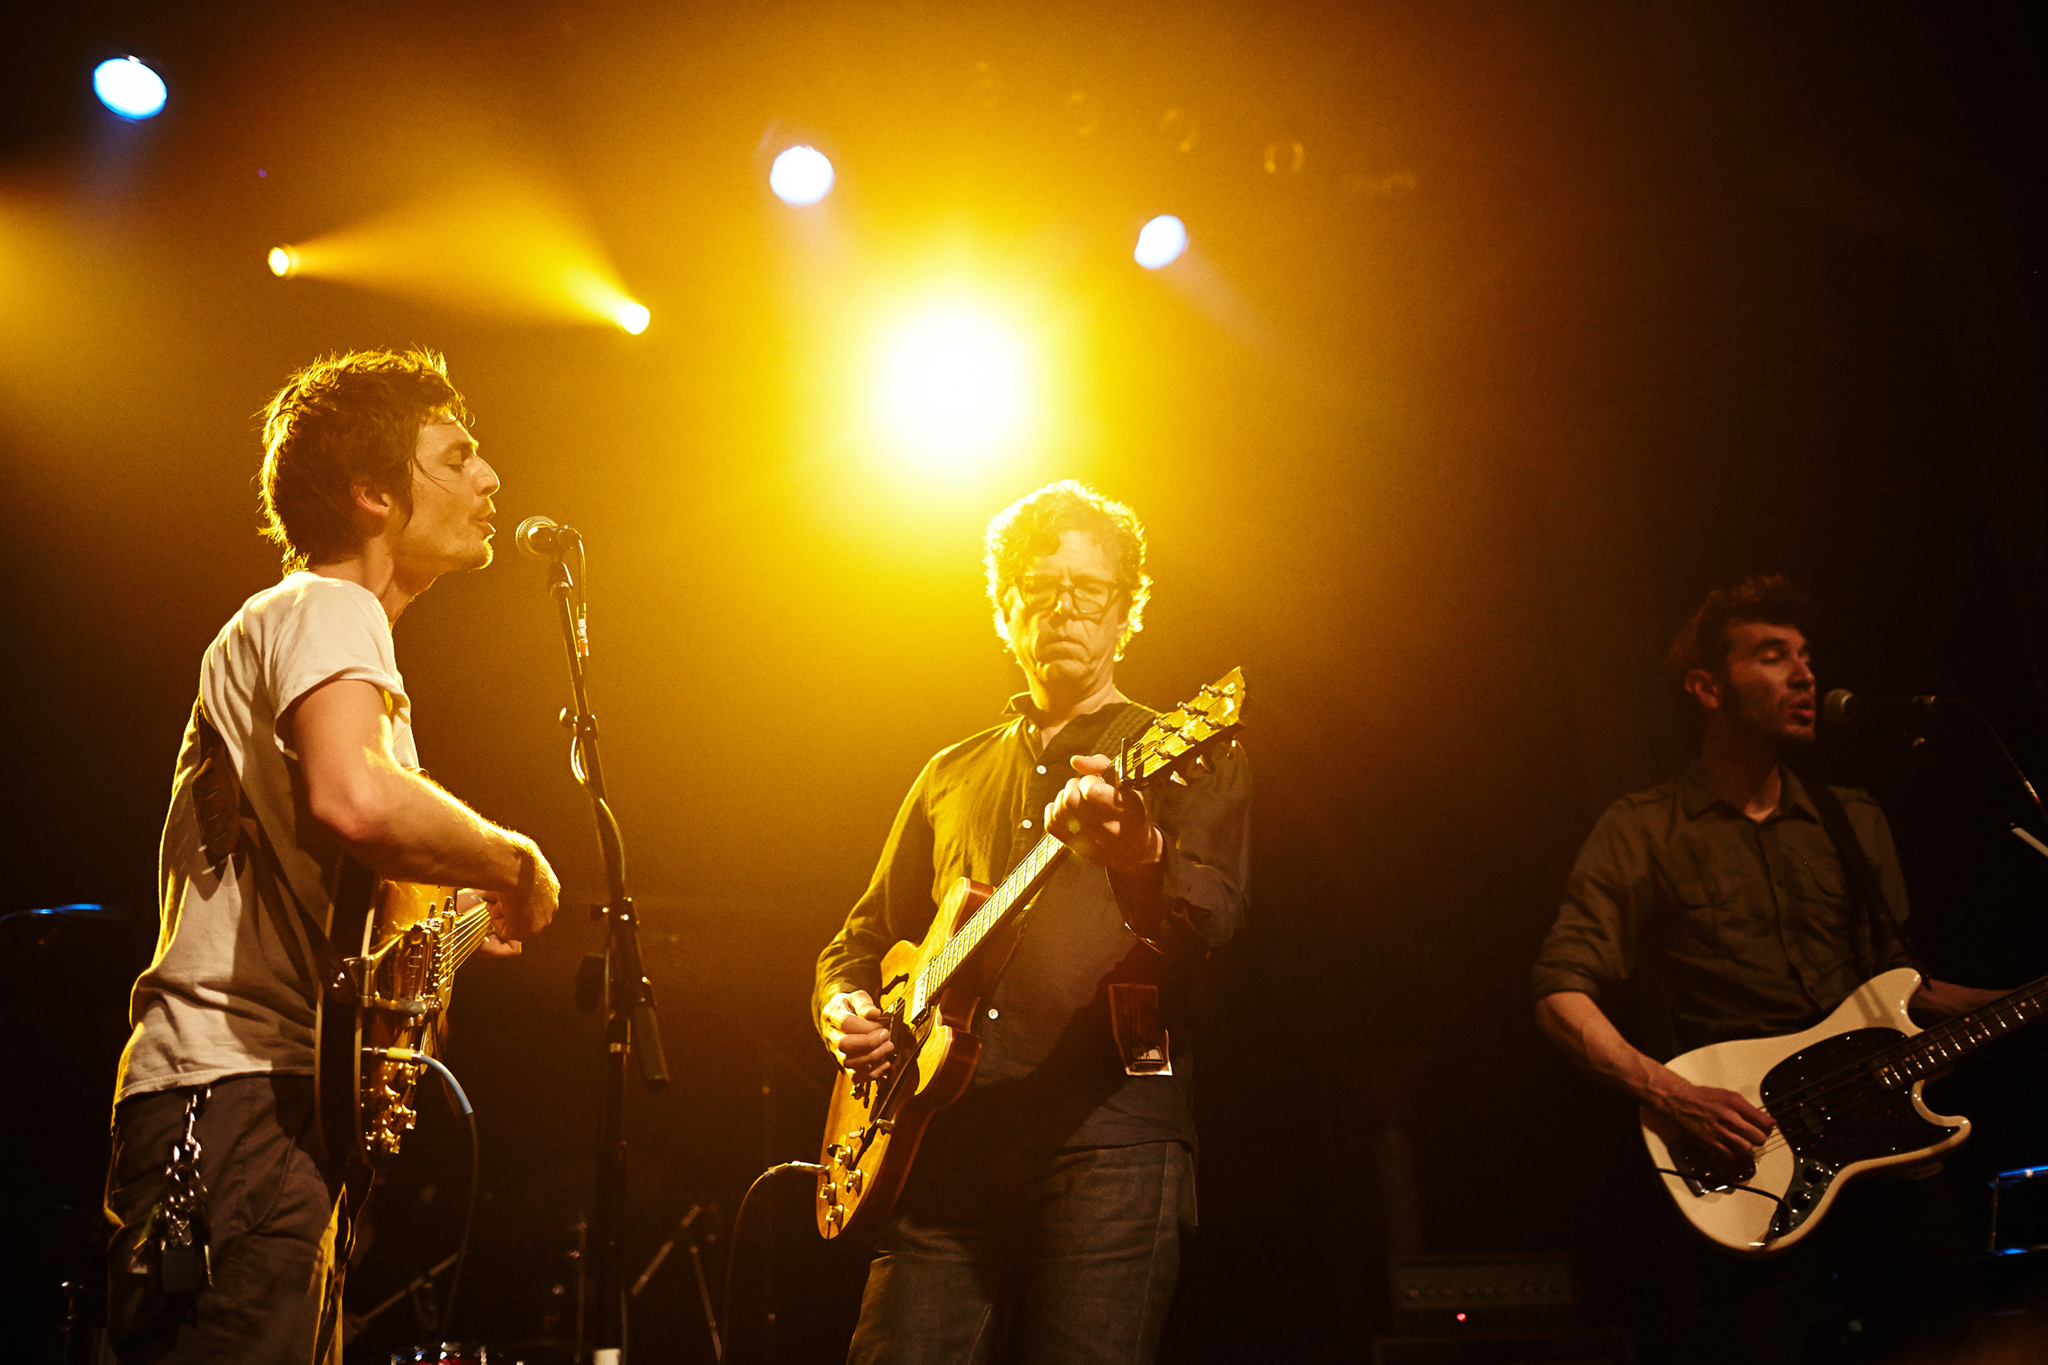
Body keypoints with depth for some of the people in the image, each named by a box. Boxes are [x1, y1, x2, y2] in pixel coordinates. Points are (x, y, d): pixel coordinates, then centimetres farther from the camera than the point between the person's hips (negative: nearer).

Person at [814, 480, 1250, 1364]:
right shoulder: (952, 777, 23)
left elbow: (1211, 911, -11)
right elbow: (863, 937, 28)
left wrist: (1137, 851, -34)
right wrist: (843, 1009, 6)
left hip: (1110, 1133, -3)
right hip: (946, 1142, 4)